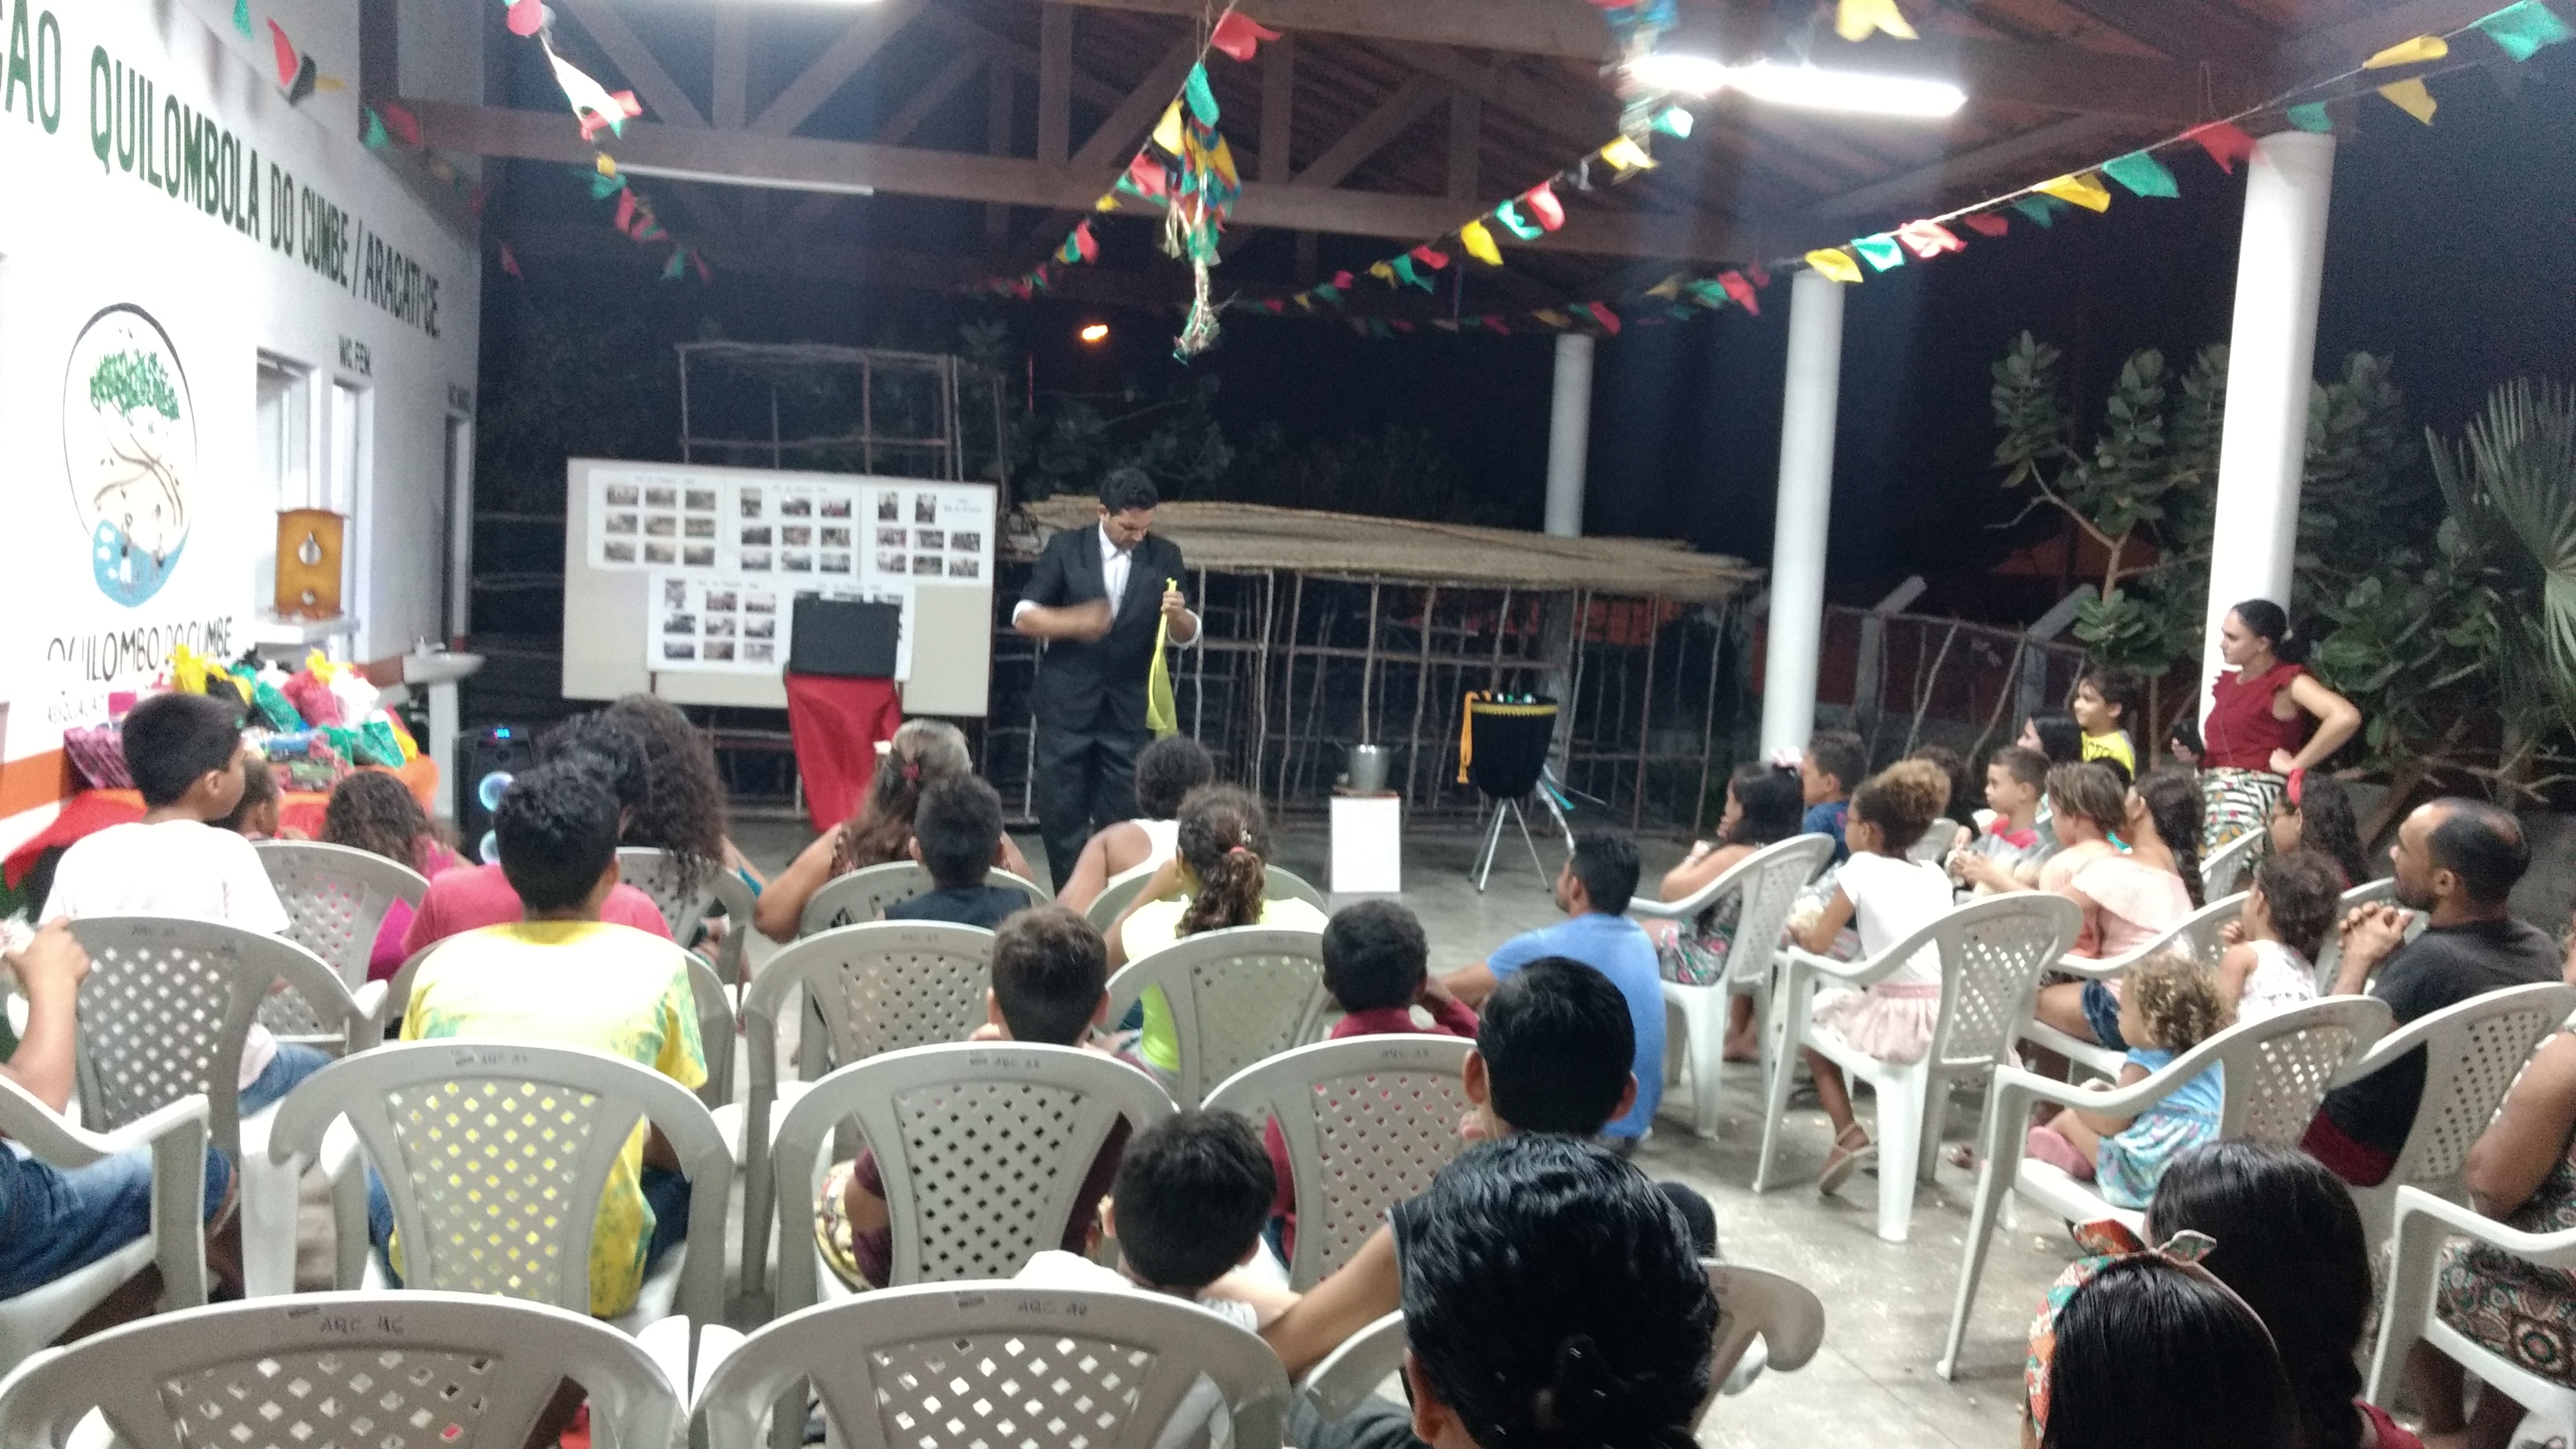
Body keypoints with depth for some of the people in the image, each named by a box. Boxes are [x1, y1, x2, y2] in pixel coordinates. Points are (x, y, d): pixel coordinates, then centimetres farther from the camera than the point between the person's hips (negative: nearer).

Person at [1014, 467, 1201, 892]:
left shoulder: (1165, 556, 1)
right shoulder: (1065, 548, -1)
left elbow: (1187, 636, 3)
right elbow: (1023, 617, -4)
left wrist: (1177, 614, -21)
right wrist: (1075, 622, -22)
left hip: (1128, 710, 1)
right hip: (1065, 706, 0)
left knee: (1119, 820, 3)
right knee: (1062, 816, 5)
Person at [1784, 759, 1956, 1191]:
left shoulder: (1862, 868, -4)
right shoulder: (1935, 875, 12)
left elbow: (1817, 943, -4)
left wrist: (1798, 930, 17)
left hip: (1897, 1021, -6)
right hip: (1945, 1019, 6)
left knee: (1813, 1013, 20)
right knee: (1837, 1003, 31)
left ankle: (1849, 1134, 6)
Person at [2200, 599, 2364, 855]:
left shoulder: (2287, 680, -8)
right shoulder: (2229, 680, 15)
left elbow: (2347, 718, -24)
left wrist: (2296, 765, -17)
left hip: (2252, 796, -7)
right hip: (2211, 792, 7)